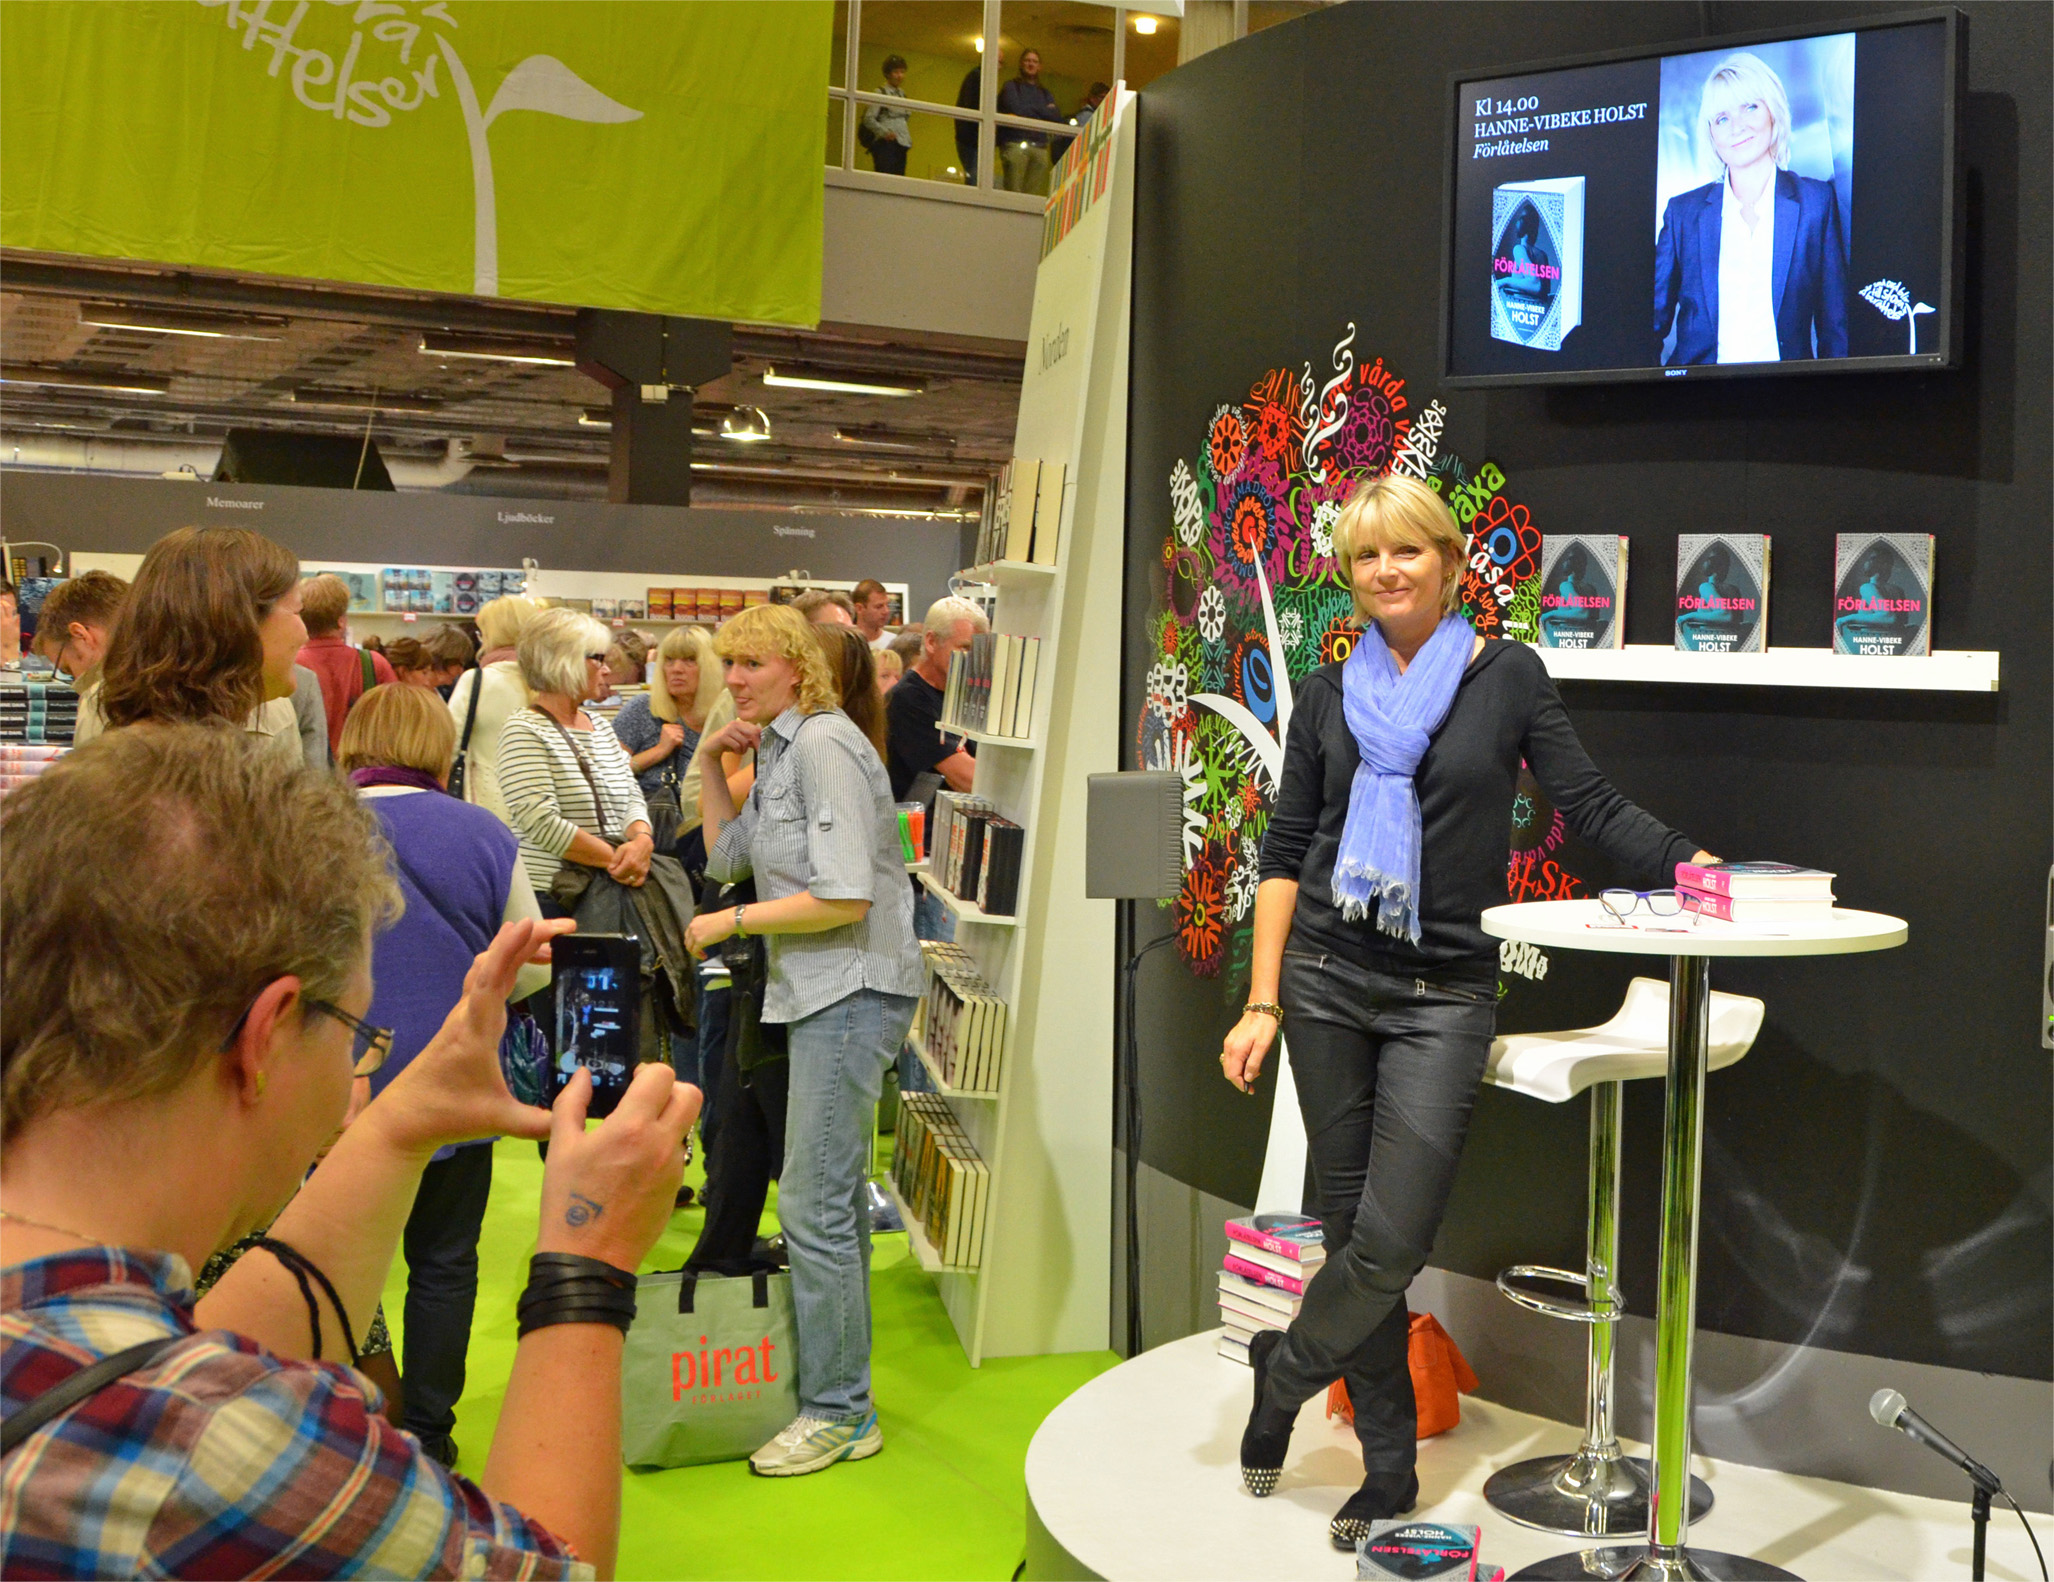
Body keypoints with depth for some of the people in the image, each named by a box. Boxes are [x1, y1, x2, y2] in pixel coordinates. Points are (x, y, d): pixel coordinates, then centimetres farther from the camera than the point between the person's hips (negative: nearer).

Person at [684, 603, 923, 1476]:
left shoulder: (824, 744, -14)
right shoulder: (777, 750, 17)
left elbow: (845, 896, -20)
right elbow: (726, 858, 22)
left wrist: (732, 922, -10)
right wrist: (710, 764, 12)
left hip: (852, 989, -10)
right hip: (818, 991, 10)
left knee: (814, 1206, -8)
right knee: (834, 1202, 15)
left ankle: (834, 1412, 3)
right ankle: (843, 1398, 26)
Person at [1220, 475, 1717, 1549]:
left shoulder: (1507, 677, 3)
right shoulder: (1329, 695, 7)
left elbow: (1590, 806, 0)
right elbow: (1287, 850, 7)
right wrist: (1263, 1002, 2)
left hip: (1443, 995, -2)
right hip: (1327, 978, 2)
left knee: (1393, 1237, -9)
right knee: (1351, 1224, 5)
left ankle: (1282, 1369, 21)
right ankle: (1390, 1471, 21)